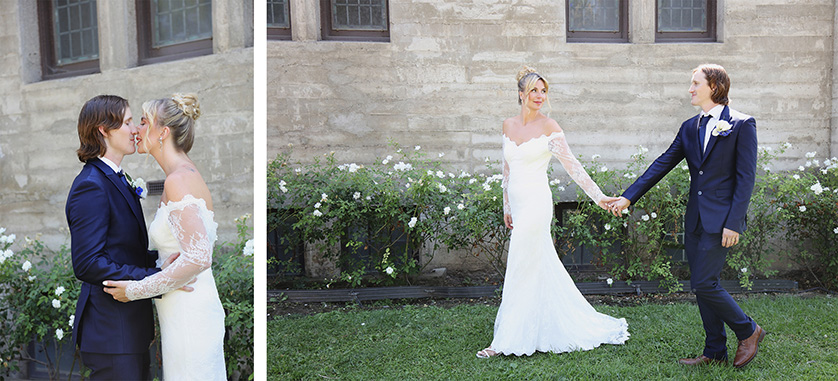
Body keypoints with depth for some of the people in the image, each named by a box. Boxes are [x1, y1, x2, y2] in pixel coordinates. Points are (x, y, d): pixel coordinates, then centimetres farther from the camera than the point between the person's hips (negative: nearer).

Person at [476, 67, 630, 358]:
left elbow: (571, 165, -11)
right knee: (545, 271, 14)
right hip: (518, 203, 6)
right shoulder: (508, 125, 10)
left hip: (536, 203, -6)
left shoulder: (549, 127, -6)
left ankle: (506, 341, 6)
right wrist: (507, 207, 19)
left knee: (521, 272, -2)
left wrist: (598, 196, -18)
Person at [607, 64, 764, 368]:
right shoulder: (690, 128, 12)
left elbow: (746, 177, -10)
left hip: (721, 219, -7)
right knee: (703, 286, 10)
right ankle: (715, 352, 21)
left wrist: (733, 223, -16)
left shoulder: (742, 125, -6)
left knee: (703, 283, -10)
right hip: (695, 219, 7)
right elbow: (662, 165, 11)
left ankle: (748, 331, 13)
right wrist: (627, 197, 4)